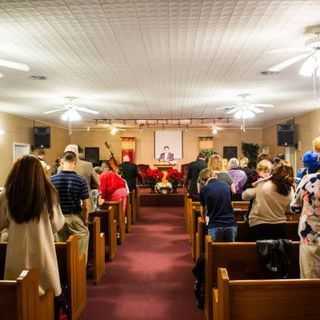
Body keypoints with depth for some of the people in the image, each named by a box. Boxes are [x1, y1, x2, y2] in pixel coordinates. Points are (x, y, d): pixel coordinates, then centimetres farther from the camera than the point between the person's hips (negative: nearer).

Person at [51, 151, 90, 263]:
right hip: (75, 217, -3)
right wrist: (85, 220, 4)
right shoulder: (81, 180, -14)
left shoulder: (52, 180, -6)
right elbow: (86, 205, -12)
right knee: (80, 253, 10)